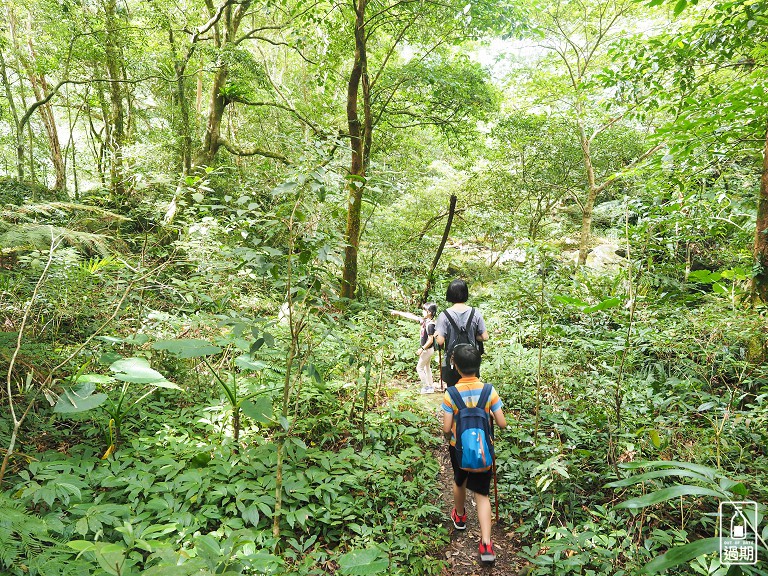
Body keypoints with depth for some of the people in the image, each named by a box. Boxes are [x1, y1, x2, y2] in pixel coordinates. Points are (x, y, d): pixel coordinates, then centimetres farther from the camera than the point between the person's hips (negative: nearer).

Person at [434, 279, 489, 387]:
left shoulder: (445, 315, -12)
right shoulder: (475, 313, -6)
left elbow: (440, 341, -16)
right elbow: (484, 337, -5)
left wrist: (436, 335, 5)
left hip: (451, 363, -2)